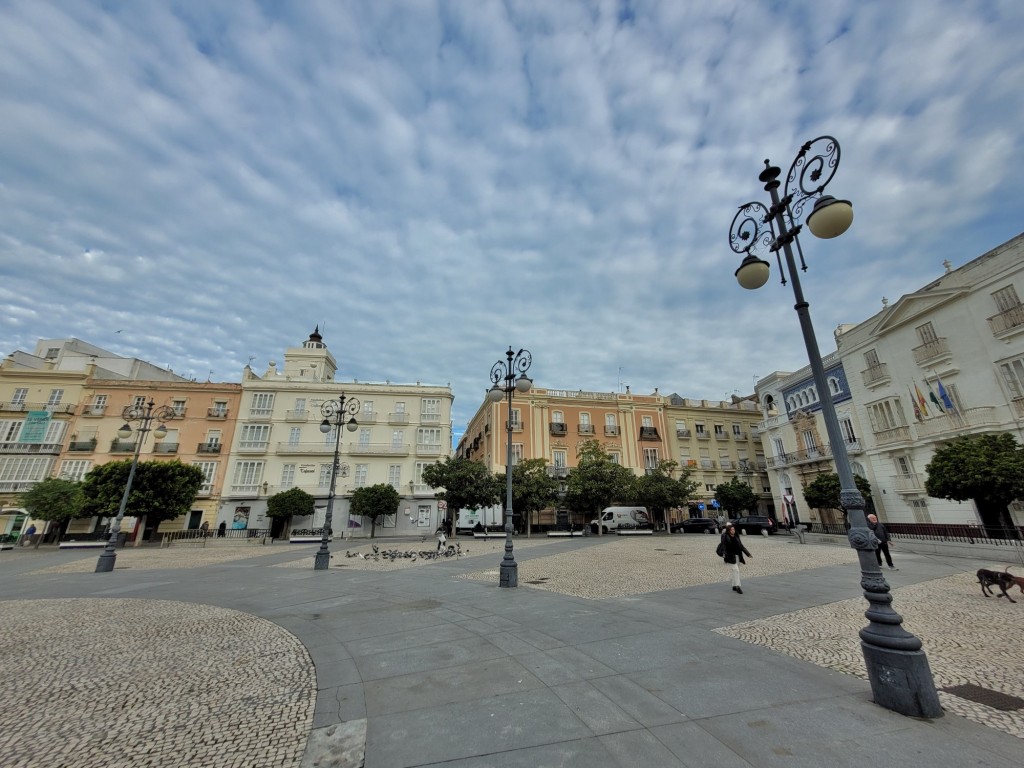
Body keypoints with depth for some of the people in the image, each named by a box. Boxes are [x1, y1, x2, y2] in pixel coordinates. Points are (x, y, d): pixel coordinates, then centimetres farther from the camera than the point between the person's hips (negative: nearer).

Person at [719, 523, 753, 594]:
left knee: (736, 571, 13)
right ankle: (738, 586, -10)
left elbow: (741, 546, 15)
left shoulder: (736, 536, 8)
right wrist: (724, 553, -34)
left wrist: (748, 554, 13)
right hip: (730, 557, -6)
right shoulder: (725, 537, -10)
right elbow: (723, 546, -18)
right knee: (736, 570, -14)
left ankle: (734, 586, 24)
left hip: (737, 556, 6)